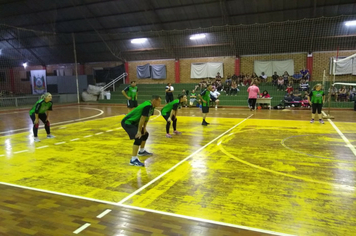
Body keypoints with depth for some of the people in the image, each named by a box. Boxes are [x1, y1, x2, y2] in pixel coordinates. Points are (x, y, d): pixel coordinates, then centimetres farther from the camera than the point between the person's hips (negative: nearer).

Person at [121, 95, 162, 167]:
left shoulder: (151, 107, 5)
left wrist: (144, 128, 7)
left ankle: (142, 151, 42)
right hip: (127, 122, -11)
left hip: (133, 122, 11)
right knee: (139, 138, -23)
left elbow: (147, 118, 13)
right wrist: (139, 131, -24)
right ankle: (133, 160, -21)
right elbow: (142, 119, -27)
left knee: (145, 134, 22)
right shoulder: (148, 106, -25)